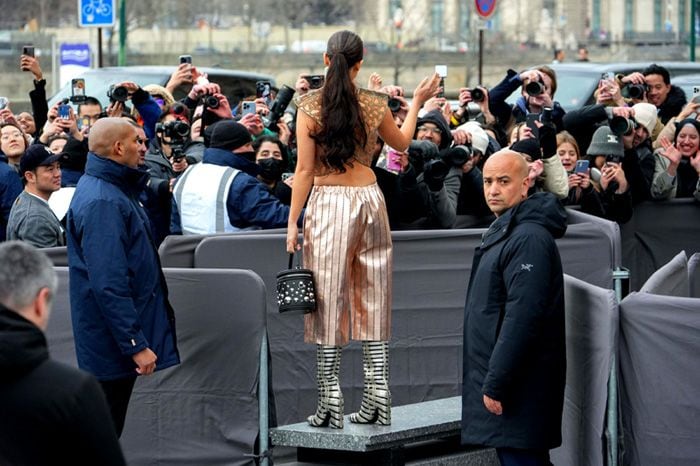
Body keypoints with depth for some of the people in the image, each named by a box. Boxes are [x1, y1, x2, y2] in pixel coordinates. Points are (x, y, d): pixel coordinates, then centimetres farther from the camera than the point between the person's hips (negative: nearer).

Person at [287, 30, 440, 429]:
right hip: (369, 198, 3)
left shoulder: (310, 106, -6)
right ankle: (378, 396, 8)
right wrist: (417, 102, 34)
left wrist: (292, 221, -3)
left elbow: (305, 170, -7)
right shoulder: (375, 105, 2)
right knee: (373, 299, 9)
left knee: (329, 300, -1)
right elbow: (402, 143, 21)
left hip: (328, 202, -3)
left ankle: (331, 402, -4)